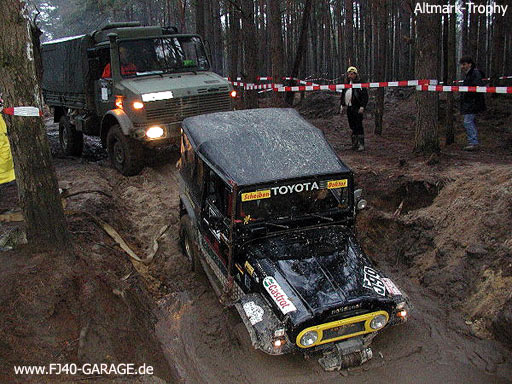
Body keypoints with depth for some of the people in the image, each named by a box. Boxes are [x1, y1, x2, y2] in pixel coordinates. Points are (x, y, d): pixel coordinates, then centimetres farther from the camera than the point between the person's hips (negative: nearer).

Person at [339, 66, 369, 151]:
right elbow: (343, 95, 24)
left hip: (357, 108, -7)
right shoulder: (346, 84, 14)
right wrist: (342, 106, 17)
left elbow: (365, 96, -10)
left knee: (358, 126, -8)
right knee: (352, 126, 11)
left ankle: (361, 144, -5)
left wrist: (362, 107, -16)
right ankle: (355, 143, 19)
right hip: (349, 108, 7)